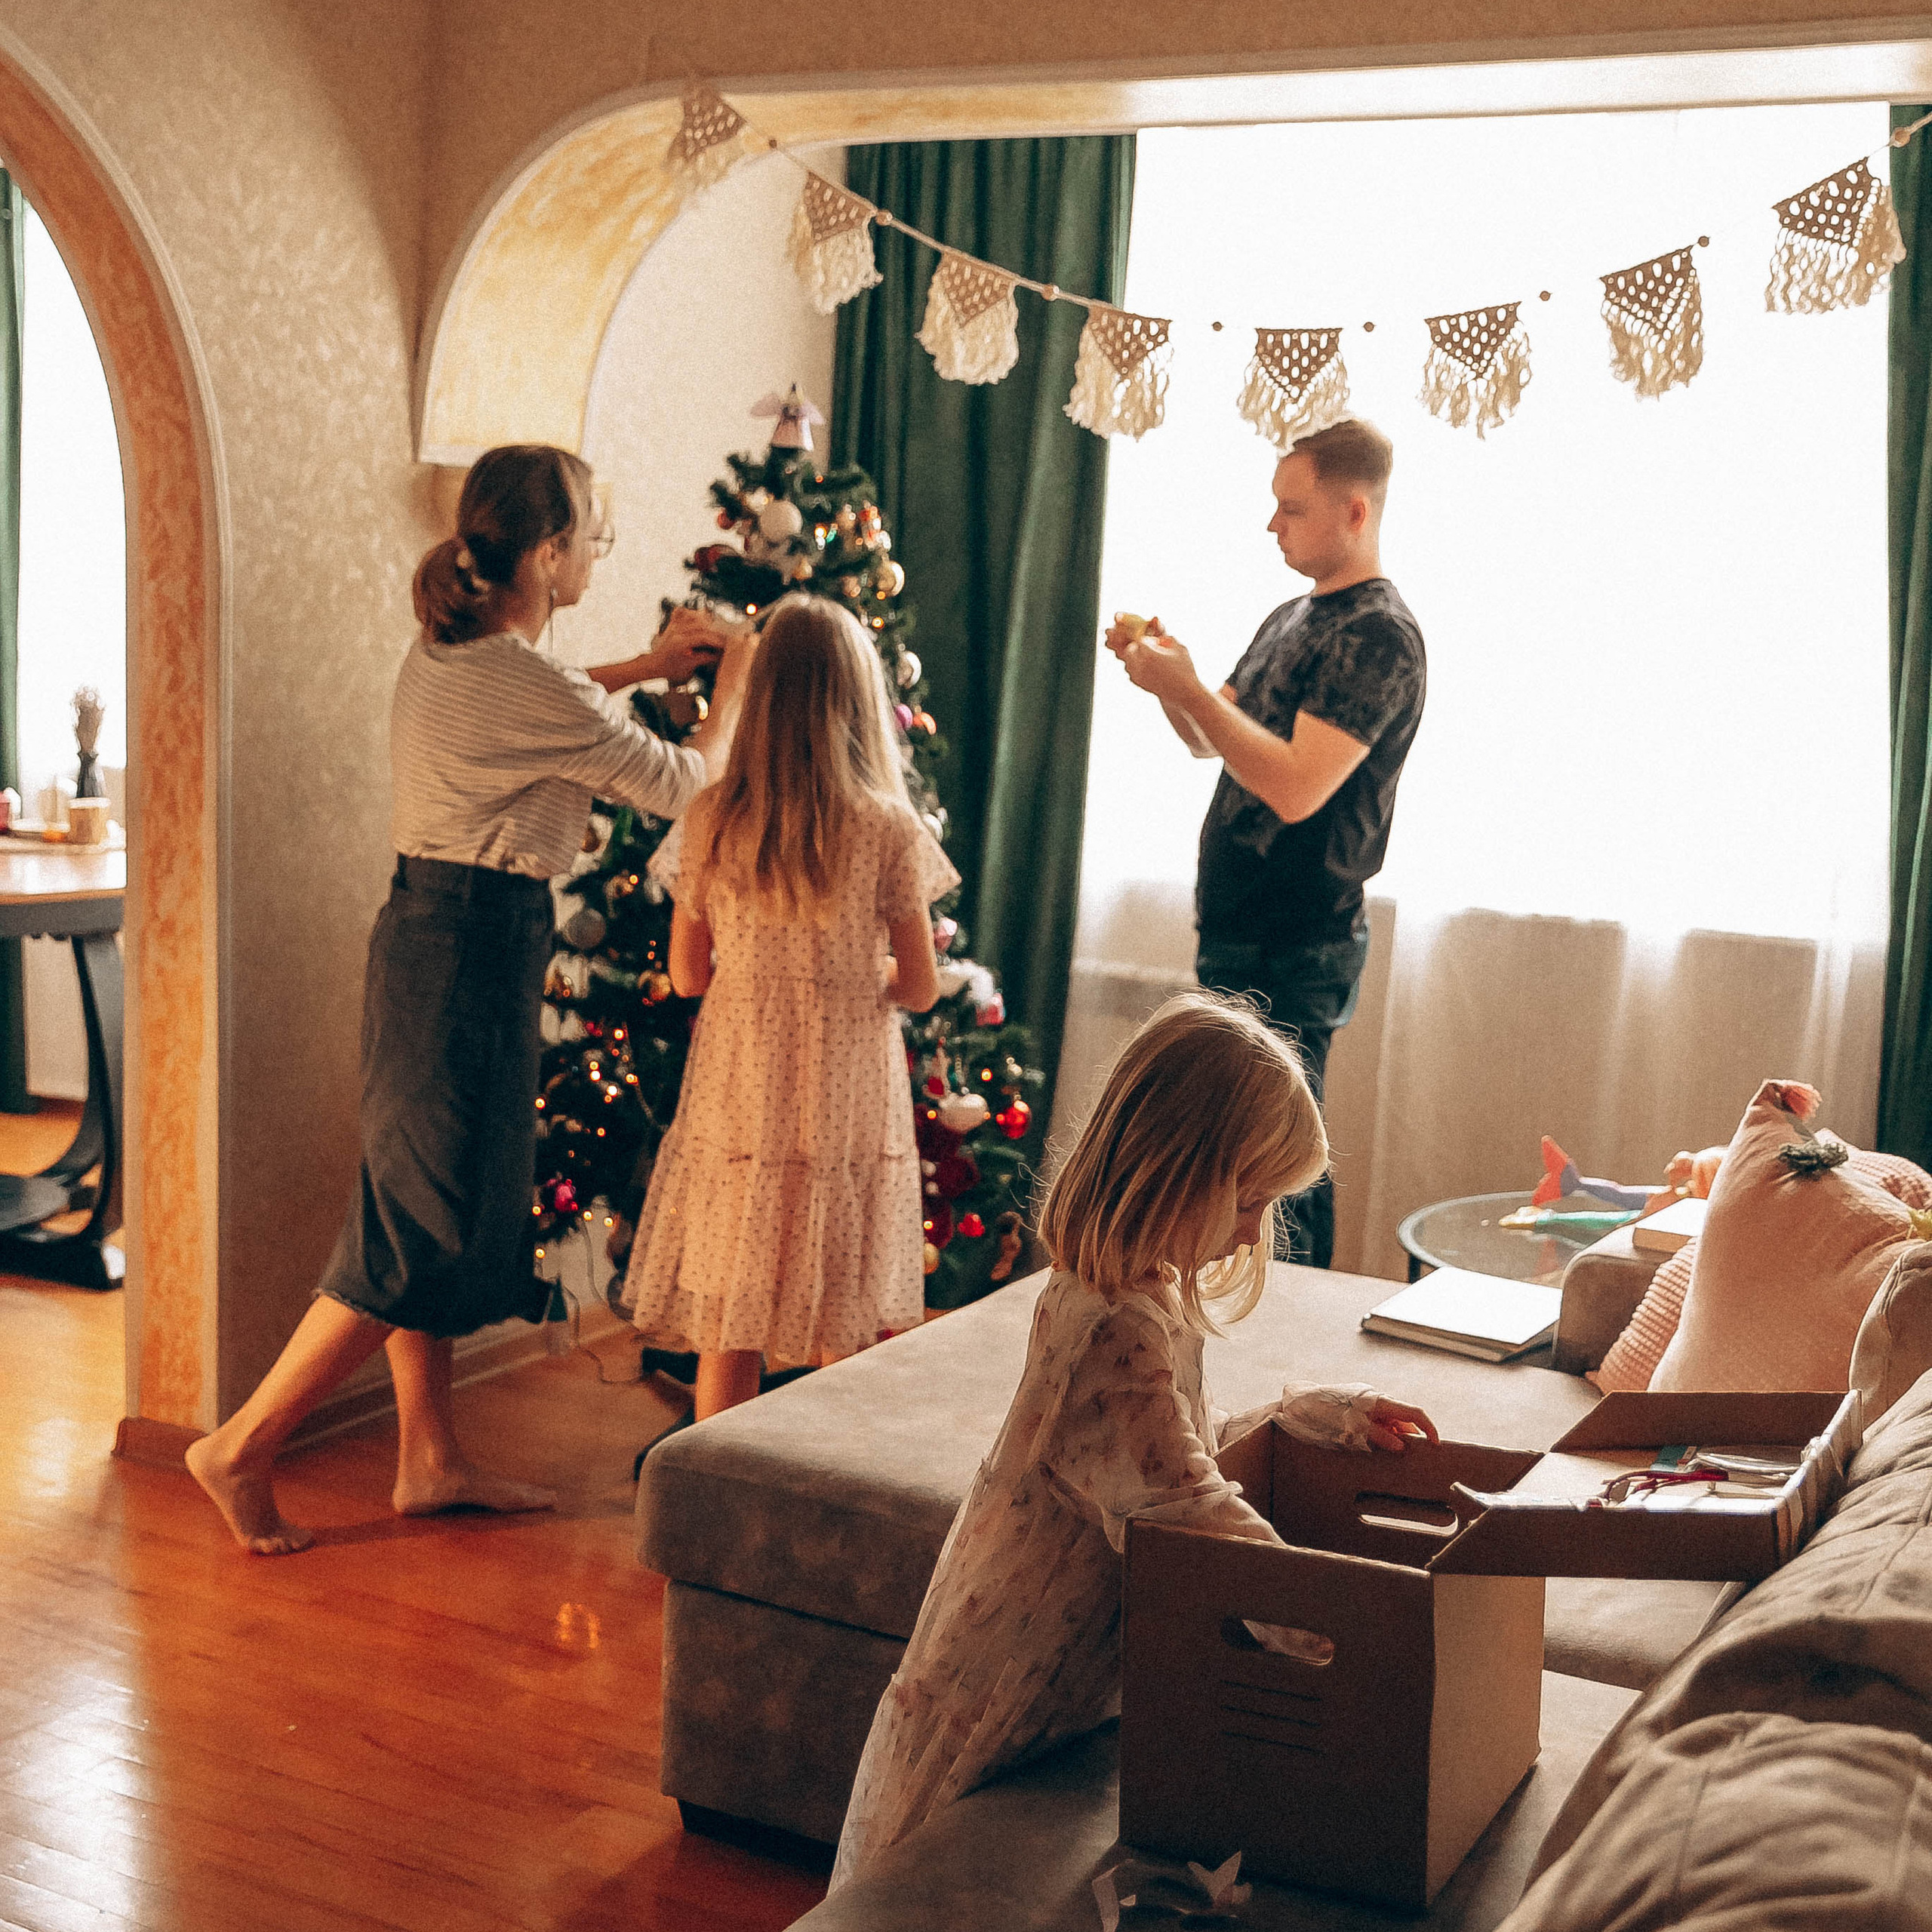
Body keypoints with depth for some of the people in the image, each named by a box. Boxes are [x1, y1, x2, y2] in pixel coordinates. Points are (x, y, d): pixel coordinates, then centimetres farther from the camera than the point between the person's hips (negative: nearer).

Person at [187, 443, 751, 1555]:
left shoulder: (449, 653, 7)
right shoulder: (535, 692, -20)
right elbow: (682, 784, -8)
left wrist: (646, 667, 30)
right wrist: (737, 680, 9)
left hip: (427, 933, 10)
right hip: (477, 954, -10)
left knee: (434, 1209, 15)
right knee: (421, 1232, -1)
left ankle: (431, 1461, 26)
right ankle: (243, 1446, 7)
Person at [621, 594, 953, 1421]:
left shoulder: (712, 822, -6)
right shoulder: (889, 830, -10)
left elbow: (687, 975, 3)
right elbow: (921, 988, -5)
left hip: (738, 1104, 2)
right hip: (849, 1106, -1)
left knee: (727, 1333, 12)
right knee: (850, 1348, 11)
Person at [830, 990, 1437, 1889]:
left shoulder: (1148, 1297, 3)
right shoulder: (1120, 1332, -29)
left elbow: (1186, 1444, 16)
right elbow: (1194, 1516, -31)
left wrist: (1323, 1415, 10)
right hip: (1006, 1709, -9)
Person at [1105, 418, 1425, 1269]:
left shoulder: (1379, 637, -15)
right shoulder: (1292, 618, 16)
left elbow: (1295, 785, -25)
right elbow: (1213, 744, 22)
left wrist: (1187, 688, -19)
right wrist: (1166, 672, 3)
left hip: (1294, 951, -10)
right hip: (1239, 935, 10)